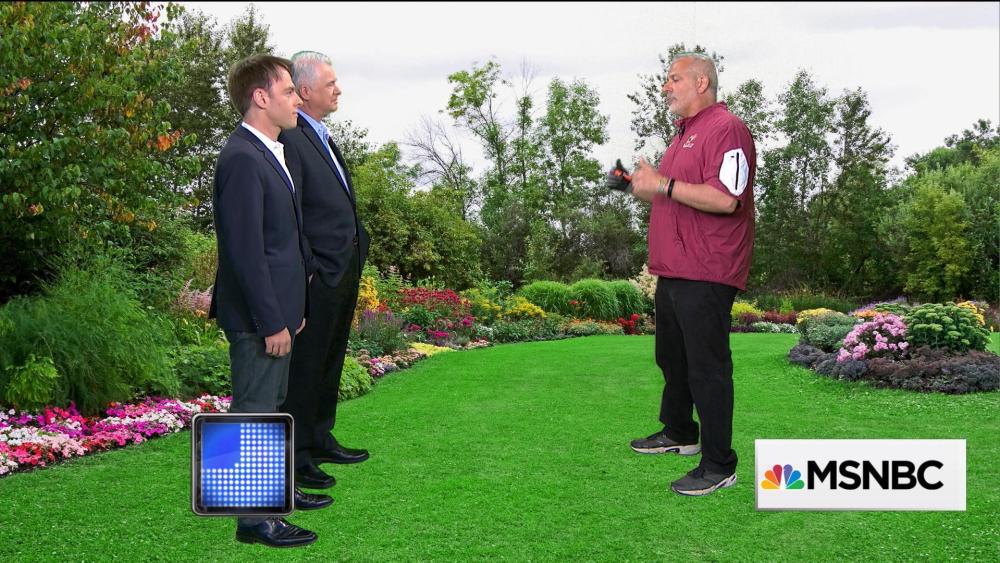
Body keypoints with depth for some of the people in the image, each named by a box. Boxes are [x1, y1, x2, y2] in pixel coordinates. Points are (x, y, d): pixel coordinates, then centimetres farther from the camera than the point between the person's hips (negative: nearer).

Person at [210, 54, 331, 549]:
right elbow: (245, 251, -23)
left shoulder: (266, 154, 12)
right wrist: (271, 322, -21)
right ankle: (254, 518, 11)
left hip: (276, 309, 10)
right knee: (254, 412, 0)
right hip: (257, 317, -10)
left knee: (271, 405, 21)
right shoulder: (242, 159, -20)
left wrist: (291, 309, 17)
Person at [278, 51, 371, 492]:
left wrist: (356, 256, 16)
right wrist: (307, 270, -19)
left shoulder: (322, 136, 14)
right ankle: (294, 457, 11)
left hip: (344, 272, 10)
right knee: (304, 368, 0)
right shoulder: (290, 139, -17)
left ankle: (320, 440, 33)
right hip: (318, 276, -10)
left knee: (330, 362, 19)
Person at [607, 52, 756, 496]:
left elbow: (725, 198, -26)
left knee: (707, 368, -7)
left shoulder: (726, 129, -13)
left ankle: (719, 466, 0)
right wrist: (634, 187, 13)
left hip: (705, 275, -11)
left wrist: (662, 183, -24)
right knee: (672, 358, 22)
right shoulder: (685, 133, 20)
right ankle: (679, 434, 39)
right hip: (672, 271, 11)